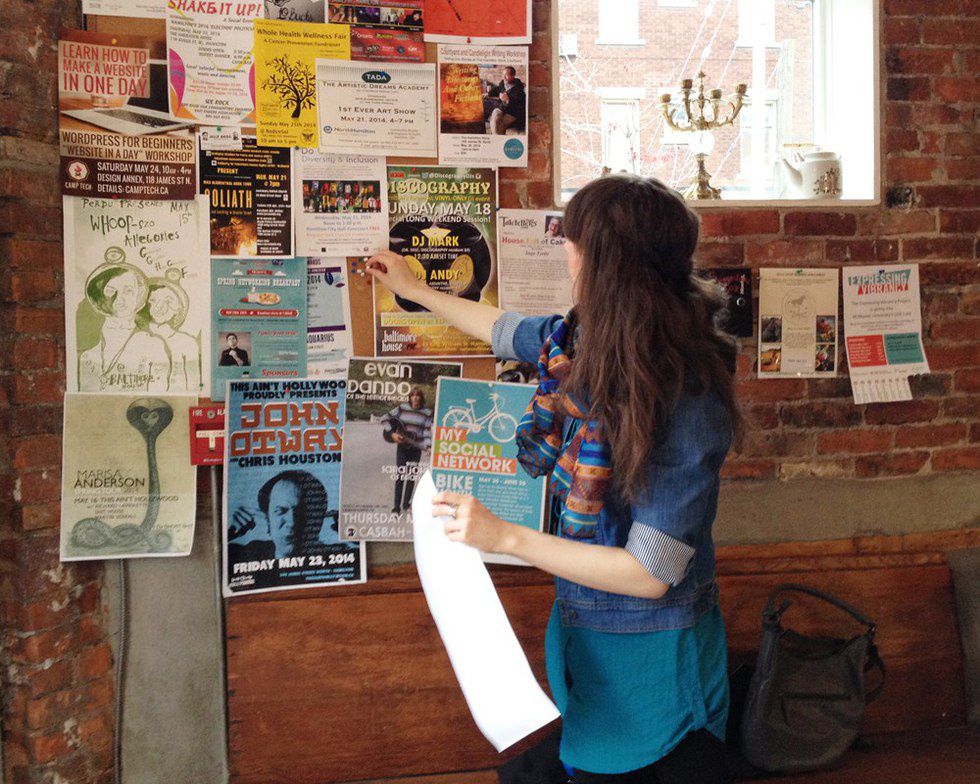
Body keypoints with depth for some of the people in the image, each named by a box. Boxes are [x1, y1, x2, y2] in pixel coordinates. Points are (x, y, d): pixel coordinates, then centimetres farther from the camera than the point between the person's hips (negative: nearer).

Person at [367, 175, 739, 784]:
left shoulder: (686, 404, -29)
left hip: (652, 657, -7)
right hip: (586, 630, 7)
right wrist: (412, 288, 28)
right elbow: (506, 329, 16)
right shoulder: (582, 341, -6)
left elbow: (651, 573, -26)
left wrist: (505, 536, -26)